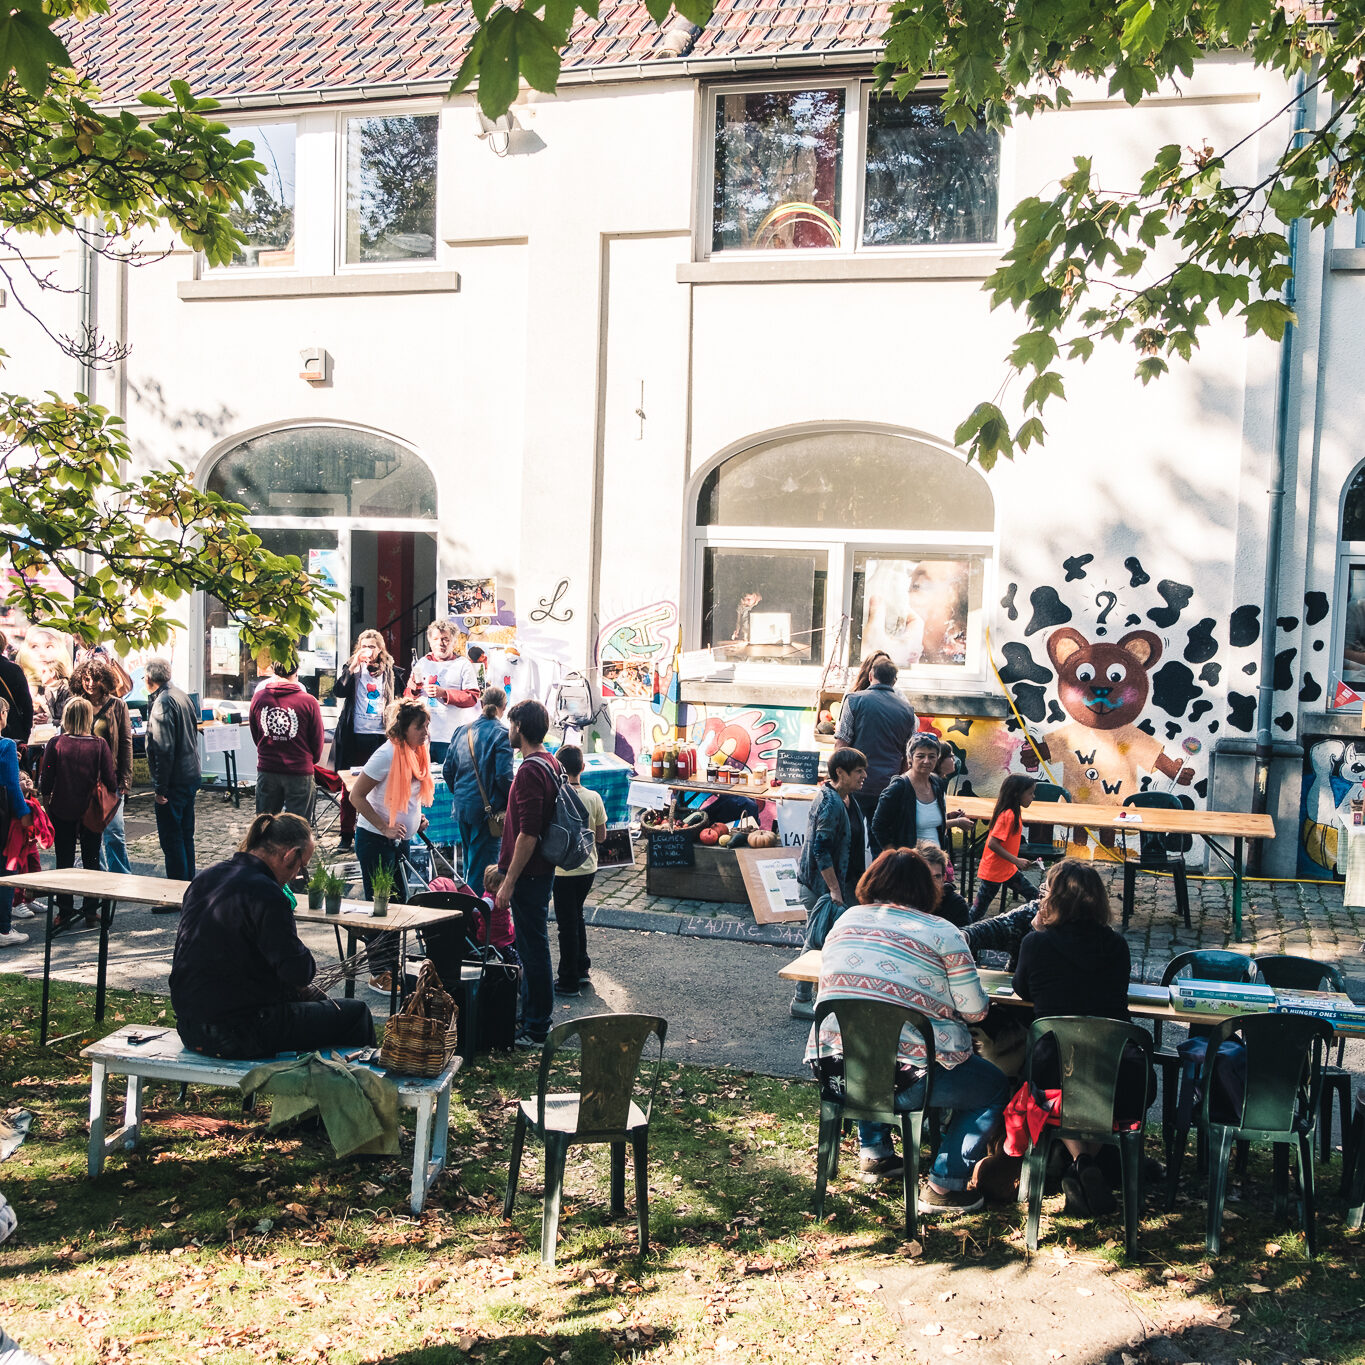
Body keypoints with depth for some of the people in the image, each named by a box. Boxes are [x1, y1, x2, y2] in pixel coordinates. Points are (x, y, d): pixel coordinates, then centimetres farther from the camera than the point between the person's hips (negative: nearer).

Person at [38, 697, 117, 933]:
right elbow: (111, 781, -9)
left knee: (64, 862, 10)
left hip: (62, 811, 0)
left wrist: (46, 798, 10)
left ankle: (64, 914, 13)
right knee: (91, 861, 12)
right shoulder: (99, 745, -10)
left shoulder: (55, 744, -10)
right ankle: (90, 912, 14)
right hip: (91, 811, 0)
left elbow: (45, 781, -7)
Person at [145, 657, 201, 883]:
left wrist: (160, 787, -18)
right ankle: (189, 882, 24)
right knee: (186, 834, 17)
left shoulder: (162, 702, -16)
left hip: (174, 781, -9)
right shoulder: (182, 696, 12)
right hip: (191, 776, 9)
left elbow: (164, 748, -21)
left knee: (171, 837, -3)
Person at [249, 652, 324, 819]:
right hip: (299, 772, -3)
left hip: (266, 770, 3)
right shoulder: (308, 701, -13)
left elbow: (255, 735, 10)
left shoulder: (258, 697, -3)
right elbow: (317, 740, -3)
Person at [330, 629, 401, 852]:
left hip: (380, 736, 0)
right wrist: (353, 667, -17)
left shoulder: (391, 672, 8)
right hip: (354, 736, 0)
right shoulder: (351, 669, 7)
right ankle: (346, 835, 10)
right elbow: (338, 691, -9)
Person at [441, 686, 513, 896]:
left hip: (462, 806, 6)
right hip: (488, 808, -6)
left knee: (469, 864, 19)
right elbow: (503, 775, -18)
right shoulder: (501, 733, -11)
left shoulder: (463, 731, 7)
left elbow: (447, 770, 9)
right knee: (482, 865, -1)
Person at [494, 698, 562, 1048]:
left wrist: (509, 882, -20)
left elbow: (528, 834, -25)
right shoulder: (550, 764, 10)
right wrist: (504, 868, 25)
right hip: (542, 870, 10)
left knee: (533, 950, -2)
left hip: (530, 874, -10)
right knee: (532, 947, 19)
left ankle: (536, 1029, 7)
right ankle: (531, 1016, 30)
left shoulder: (530, 770, -21)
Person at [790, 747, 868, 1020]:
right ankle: (802, 1000, 8)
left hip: (841, 881, 10)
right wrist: (834, 890, -23)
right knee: (818, 939, -2)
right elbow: (821, 849, -24)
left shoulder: (848, 798, 9)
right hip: (819, 883, -10)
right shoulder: (830, 803, -22)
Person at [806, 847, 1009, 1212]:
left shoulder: (846, 920, 9)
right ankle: (946, 1185, 12)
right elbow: (974, 1010, -4)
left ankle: (874, 1153, 38)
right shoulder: (941, 933, -5)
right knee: (994, 1086, 18)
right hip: (908, 1081, -5)